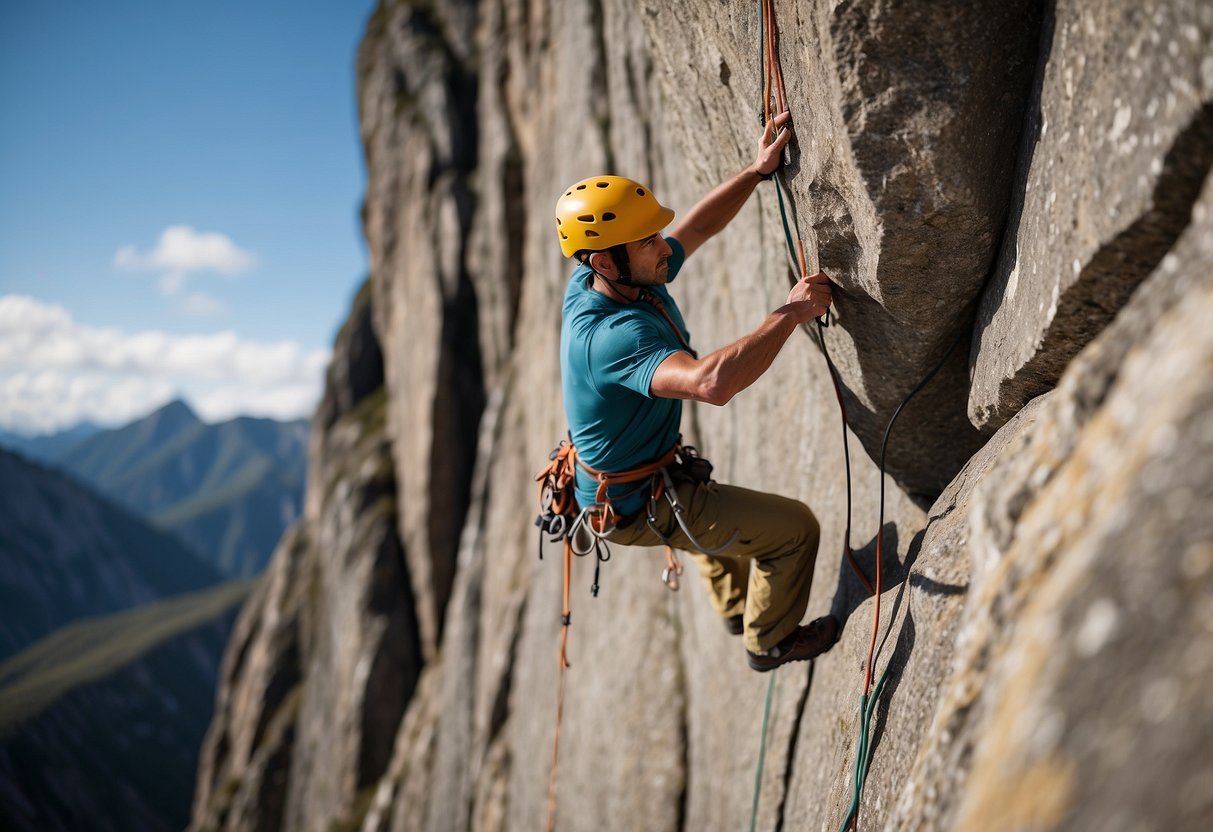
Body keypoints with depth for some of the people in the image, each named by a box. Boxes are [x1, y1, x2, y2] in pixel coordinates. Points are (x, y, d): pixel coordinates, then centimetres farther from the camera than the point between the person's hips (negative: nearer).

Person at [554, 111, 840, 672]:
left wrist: (757, 171, -5)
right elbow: (711, 383, -55)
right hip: (637, 508, -9)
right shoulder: (611, 336, -39)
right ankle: (771, 641, 28)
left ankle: (736, 606, 65)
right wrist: (791, 313, -45)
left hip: (610, 482, 9)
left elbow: (700, 226, 4)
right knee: (794, 527, 3)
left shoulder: (614, 282, -10)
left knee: (715, 508, 39)